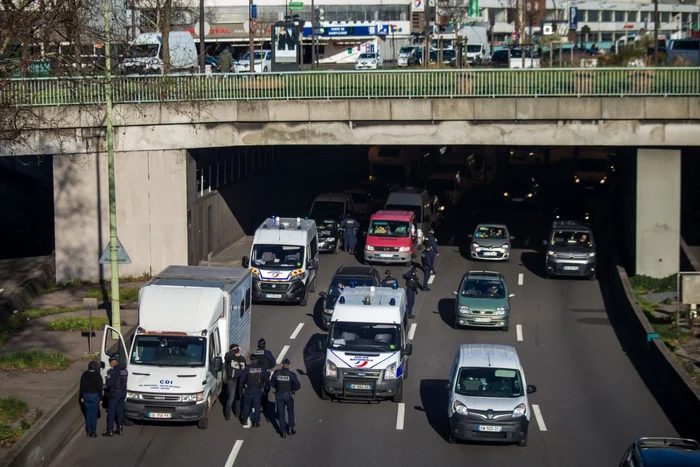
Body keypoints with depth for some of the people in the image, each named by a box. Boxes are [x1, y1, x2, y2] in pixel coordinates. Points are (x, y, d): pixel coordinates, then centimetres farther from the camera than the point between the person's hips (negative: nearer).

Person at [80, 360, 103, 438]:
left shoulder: (84, 375, 3)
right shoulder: (98, 376, -9)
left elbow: (81, 387, 6)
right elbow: (100, 388, -8)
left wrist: (81, 397, 13)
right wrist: (100, 399, -3)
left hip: (86, 395, 3)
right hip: (95, 396, -3)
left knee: (88, 414, 9)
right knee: (94, 414, 1)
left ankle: (89, 432, 11)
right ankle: (93, 432, 3)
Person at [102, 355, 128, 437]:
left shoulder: (113, 371, -17)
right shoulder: (125, 370, 8)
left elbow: (109, 383, -19)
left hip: (115, 393, -8)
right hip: (123, 392, 8)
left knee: (111, 412, -2)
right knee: (120, 411, 16)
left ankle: (110, 431, -2)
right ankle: (120, 428, 20)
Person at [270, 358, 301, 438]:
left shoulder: (276, 373, -7)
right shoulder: (291, 374, -13)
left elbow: (271, 383, 4)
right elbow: (298, 385, -13)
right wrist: (293, 389, 6)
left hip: (279, 395, 1)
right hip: (288, 395, -1)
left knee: (281, 413, 10)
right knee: (290, 412, 20)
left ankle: (283, 432, 10)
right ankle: (290, 429, 21)